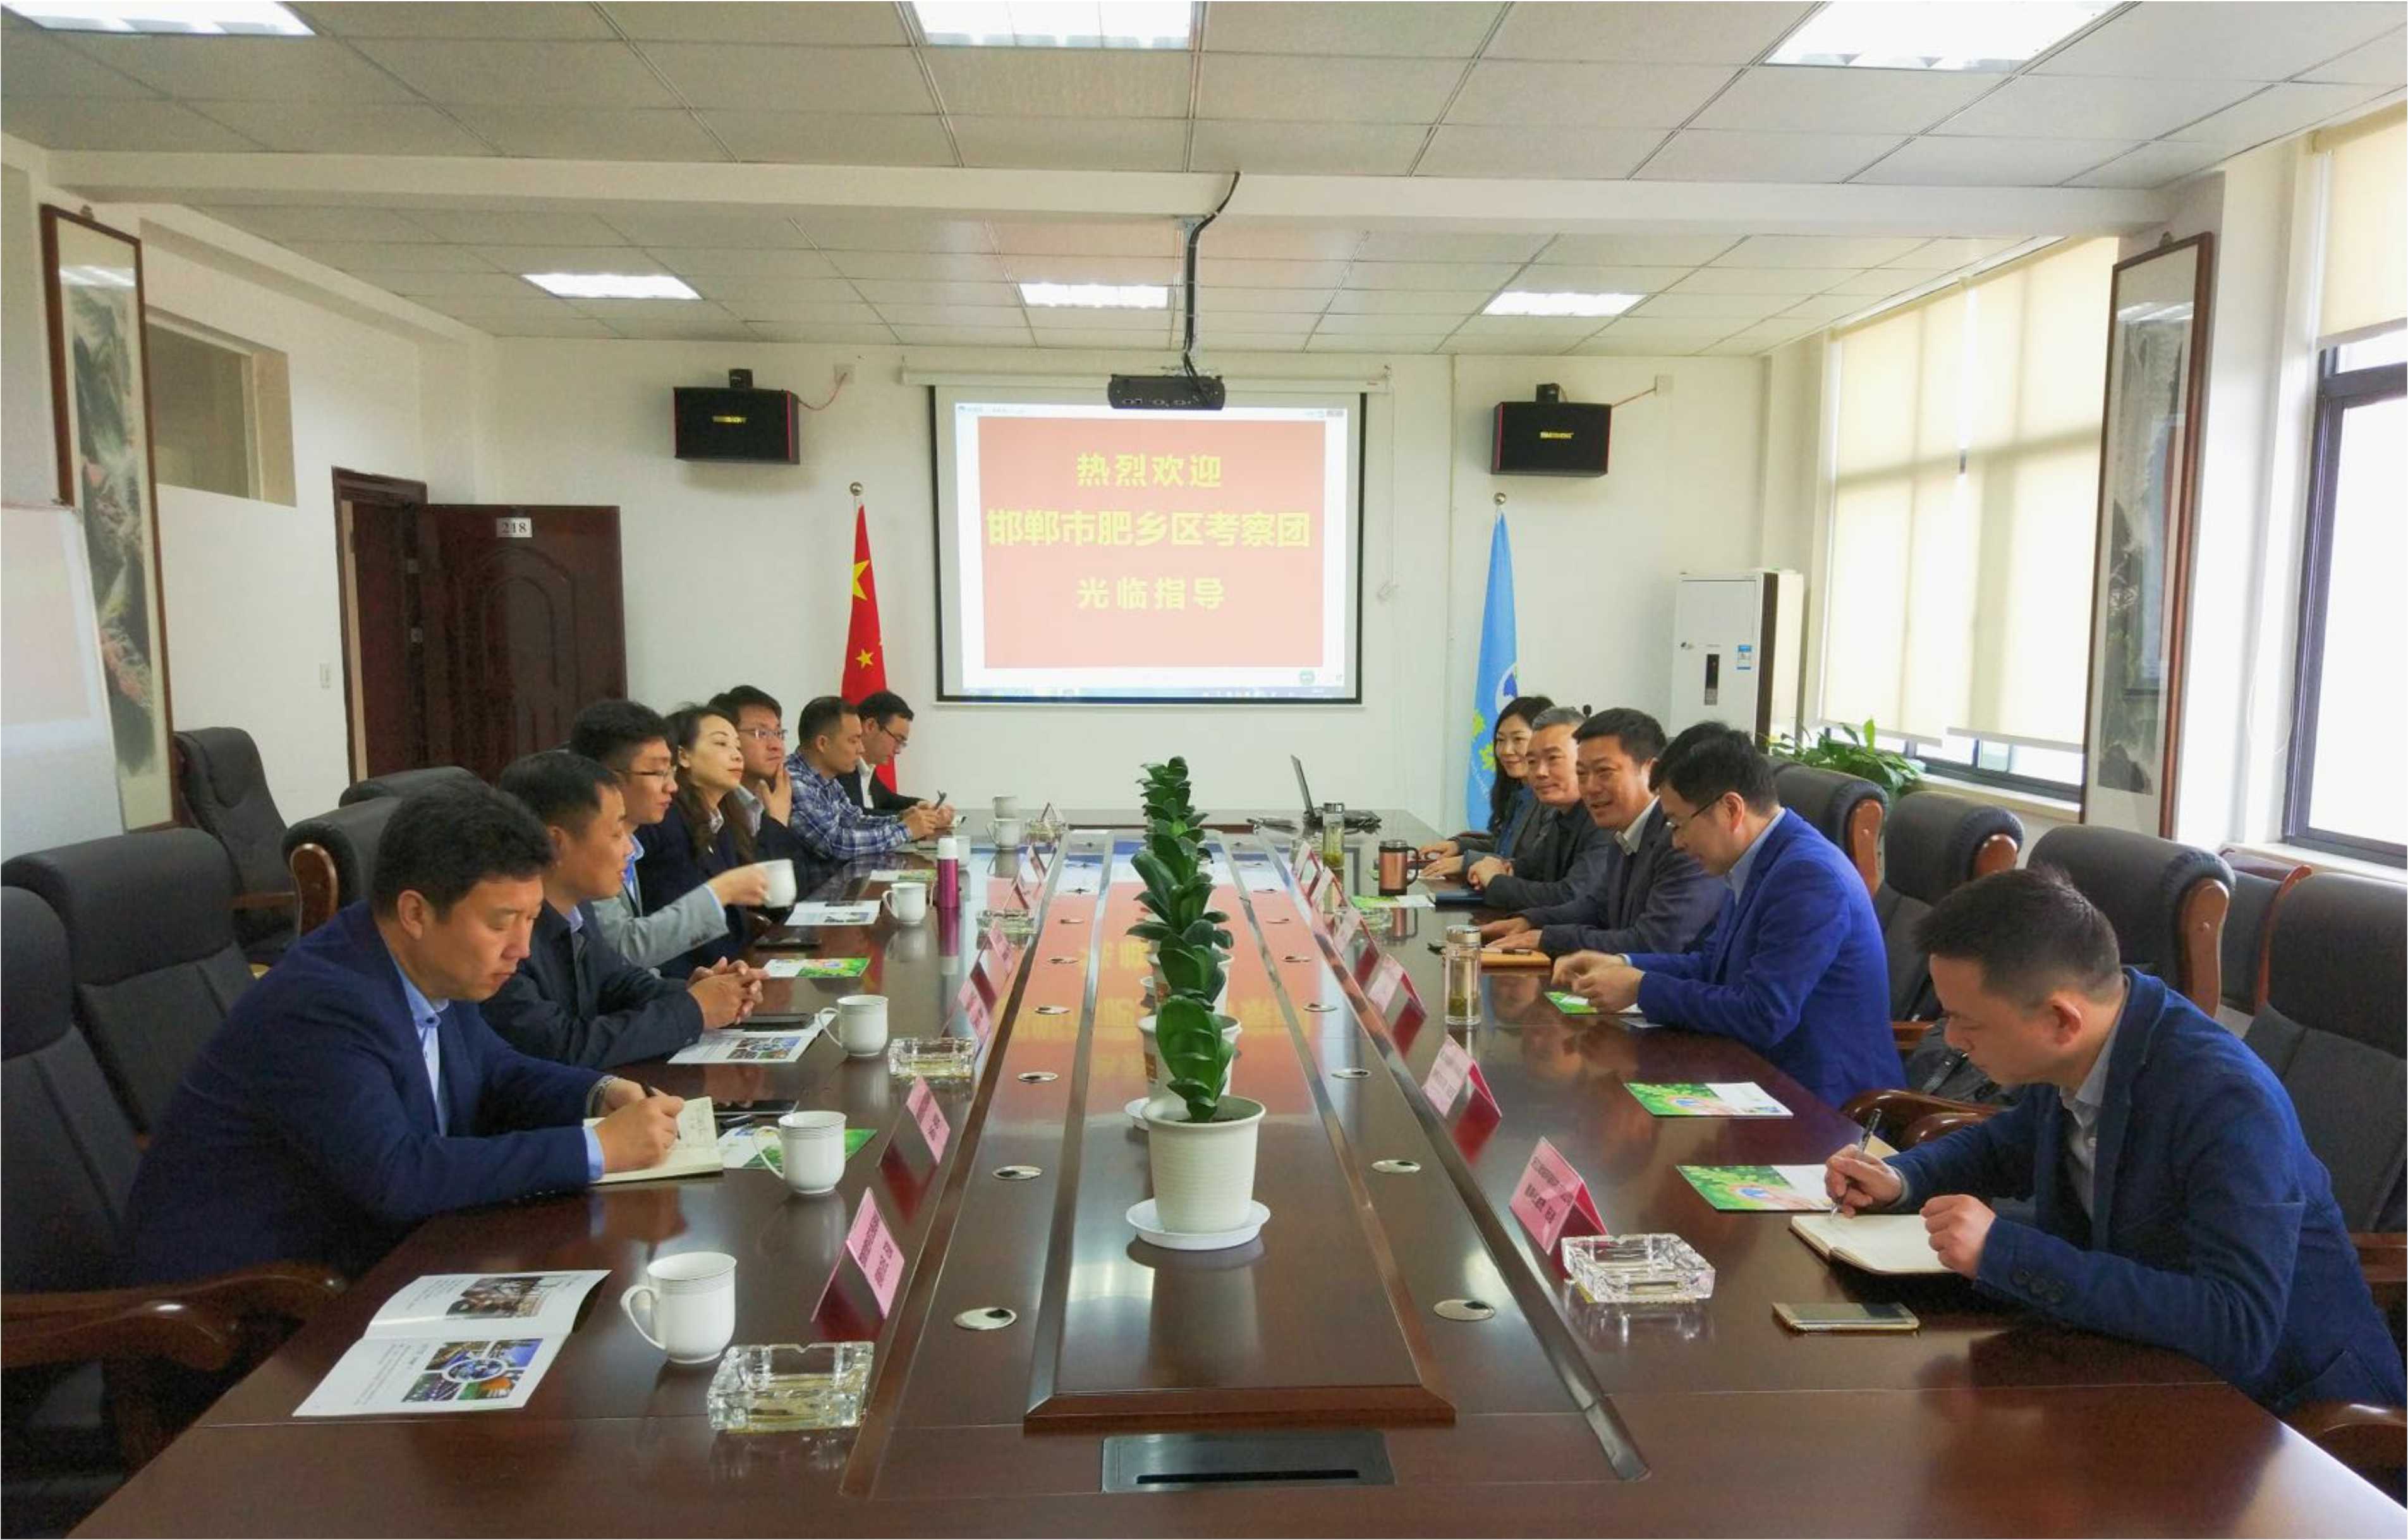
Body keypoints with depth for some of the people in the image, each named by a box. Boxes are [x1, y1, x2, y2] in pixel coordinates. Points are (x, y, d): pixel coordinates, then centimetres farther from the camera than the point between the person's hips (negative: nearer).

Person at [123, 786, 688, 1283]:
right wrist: (597, 1148, -31)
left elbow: (499, 1075, 11)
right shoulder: (318, 1006, -27)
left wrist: (603, 1095, -9)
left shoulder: (428, 967, -3)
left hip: (355, 1258, 7)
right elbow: (397, 1177, -34)